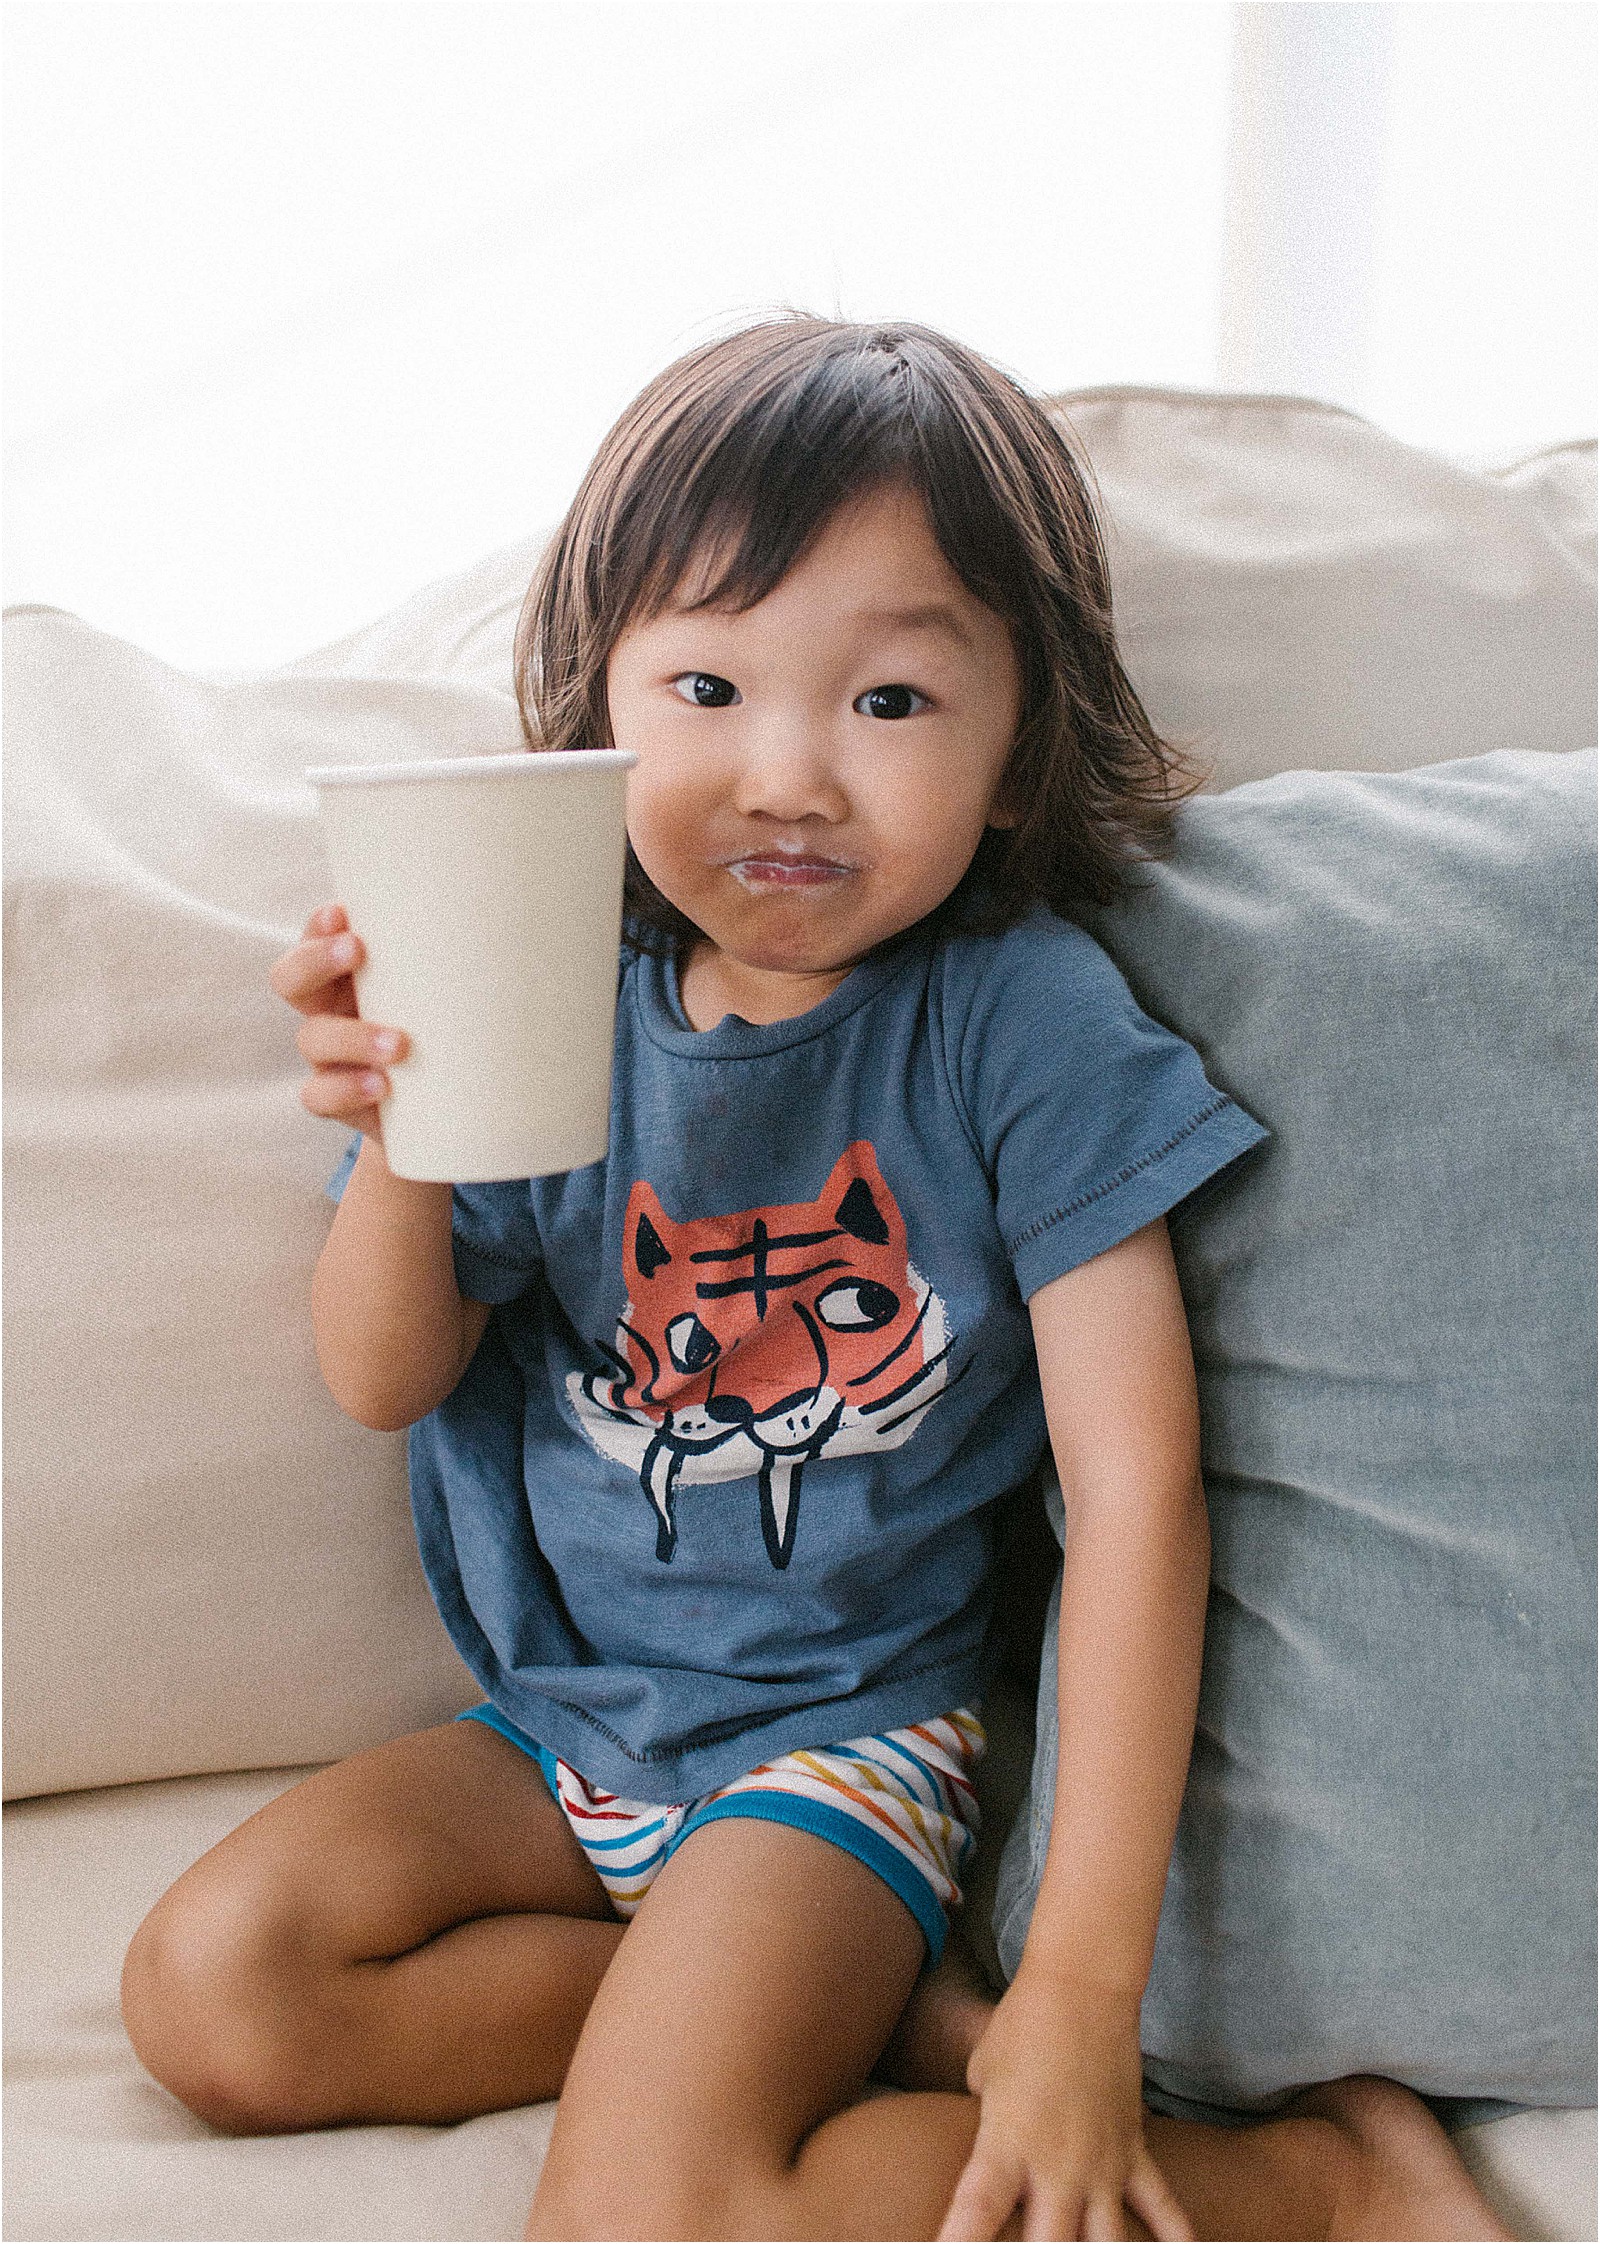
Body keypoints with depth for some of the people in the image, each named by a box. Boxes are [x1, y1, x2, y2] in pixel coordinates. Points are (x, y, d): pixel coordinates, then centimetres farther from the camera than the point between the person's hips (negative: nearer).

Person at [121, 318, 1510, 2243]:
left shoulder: (1020, 1017, -17)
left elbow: (1137, 1488, -18)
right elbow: (384, 1384, -2)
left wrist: (1086, 1983, -21)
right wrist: (400, 1147, -25)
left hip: (844, 1731, -5)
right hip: (559, 1711, 6)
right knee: (208, 1994, -8)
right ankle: (876, 2015, -4)